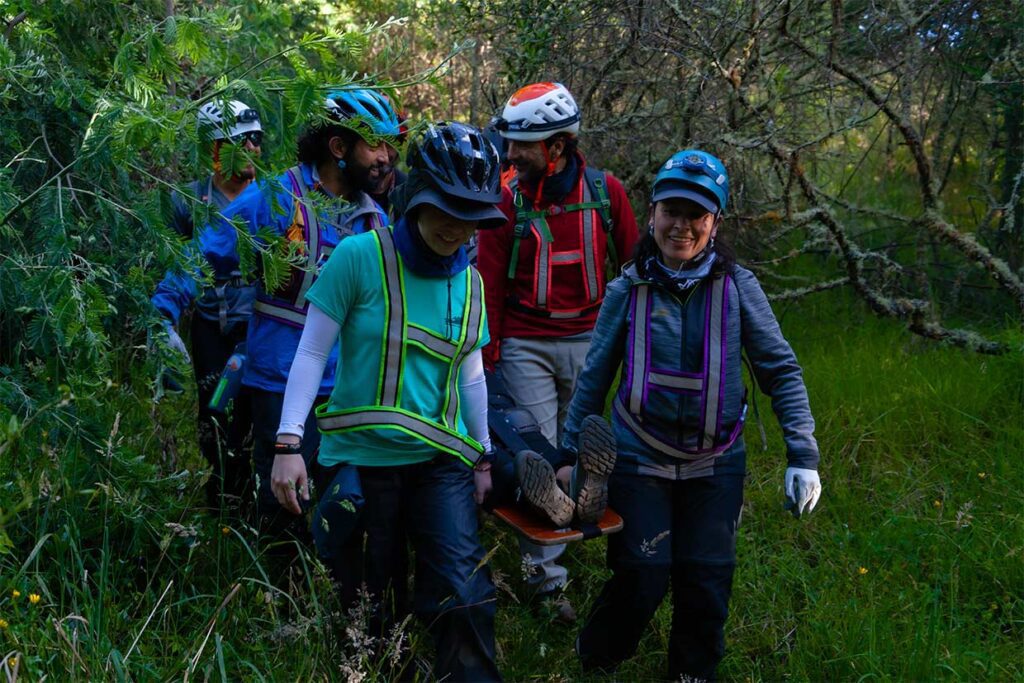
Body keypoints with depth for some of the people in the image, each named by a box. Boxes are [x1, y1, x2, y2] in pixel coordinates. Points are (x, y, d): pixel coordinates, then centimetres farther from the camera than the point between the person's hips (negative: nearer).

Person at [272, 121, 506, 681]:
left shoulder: (469, 283, 6)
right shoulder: (360, 257, -10)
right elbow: (312, 353, -10)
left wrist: (482, 457, 15)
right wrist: (288, 444, -16)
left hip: (440, 462, 3)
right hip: (361, 459, -3)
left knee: (463, 597, -9)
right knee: (373, 604, 9)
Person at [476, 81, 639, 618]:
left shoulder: (605, 192, -2)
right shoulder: (508, 201, -6)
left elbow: (632, 267, 9)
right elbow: (490, 283, -1)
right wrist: (485, 354, -2)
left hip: (587, 343, 2)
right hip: (526, 347, -2)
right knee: (539, 456, -3)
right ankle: (545, 574, 5)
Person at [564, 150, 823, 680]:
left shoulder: (737, 287, -6)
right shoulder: (628, 289, -4)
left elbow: (781, 371, -1)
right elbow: (594, 378, 4)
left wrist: (803, 456, -6)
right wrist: (570, 454, 7)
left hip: (716, 463, 1)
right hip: (640, 459, -1)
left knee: (707, 583, 6)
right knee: (642, 581, -2)